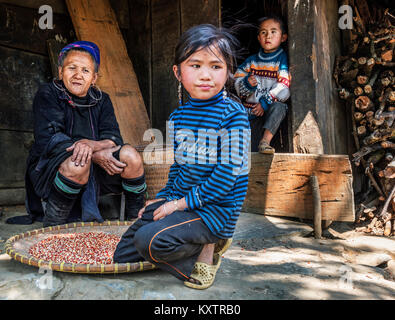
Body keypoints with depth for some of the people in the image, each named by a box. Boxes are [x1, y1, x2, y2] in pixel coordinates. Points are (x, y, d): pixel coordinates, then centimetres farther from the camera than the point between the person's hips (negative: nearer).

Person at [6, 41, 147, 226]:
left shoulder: (101, 100, 8)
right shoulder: (48, 94, -2)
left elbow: (114, 138, -6)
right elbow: (48, 139, -15)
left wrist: (91, 145, -31)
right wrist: (95, 155, -26)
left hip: (94, 170, 4)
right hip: (50, 168, -3)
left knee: (130, 155, -21)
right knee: (78, 162, -36)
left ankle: (137, 219, -4)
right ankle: (51, 225, -15)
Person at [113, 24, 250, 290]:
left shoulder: (233, 114, -14)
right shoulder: (178, 116, 6)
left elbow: (227, 174, -19)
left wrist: (183, 202, -17)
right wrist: (164, 197, 8)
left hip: (214, 208, -7)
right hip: (178, 201, 8)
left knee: (148, 240, -29)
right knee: (123, 255, 8)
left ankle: (205, 251, -1)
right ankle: (200, 244, 14)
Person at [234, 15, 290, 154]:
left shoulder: (283, 60, 0)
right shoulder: (252, 61, 10)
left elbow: (284, 88, -10)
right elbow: (237, 82, 9)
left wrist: (265, 102, -19)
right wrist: (247, 83, -14)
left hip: (273, 107, -3)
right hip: (253, 112, 3)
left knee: (278, 107, -38)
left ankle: (265, 141, -40)